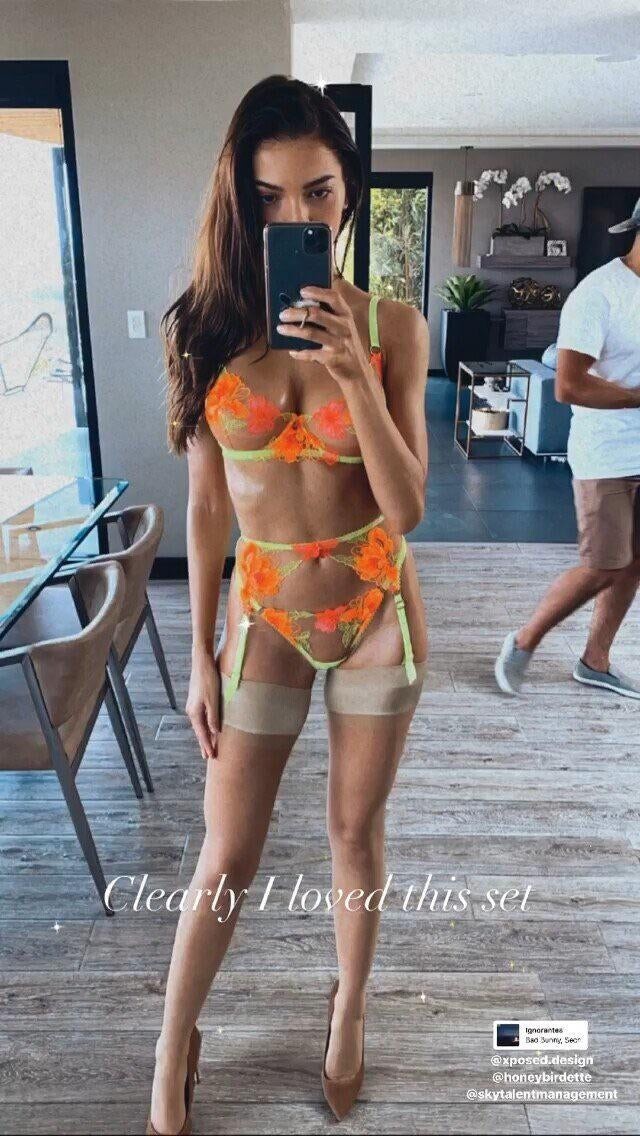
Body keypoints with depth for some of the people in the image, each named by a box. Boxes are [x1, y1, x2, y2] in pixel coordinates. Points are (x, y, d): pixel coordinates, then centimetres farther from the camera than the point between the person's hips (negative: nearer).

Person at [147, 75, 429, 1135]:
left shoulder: (393, 325, -7)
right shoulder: (206, 327, -6)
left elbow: (408, 507, -12)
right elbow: (205, 510, -2)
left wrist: (355, 377, -24)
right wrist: (201, 654, 0)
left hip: (377, 609, 0)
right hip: (264, 613, 0)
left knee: (357, 828, 18)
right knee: (227, 856, 12)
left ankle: (351, 1008, 46)